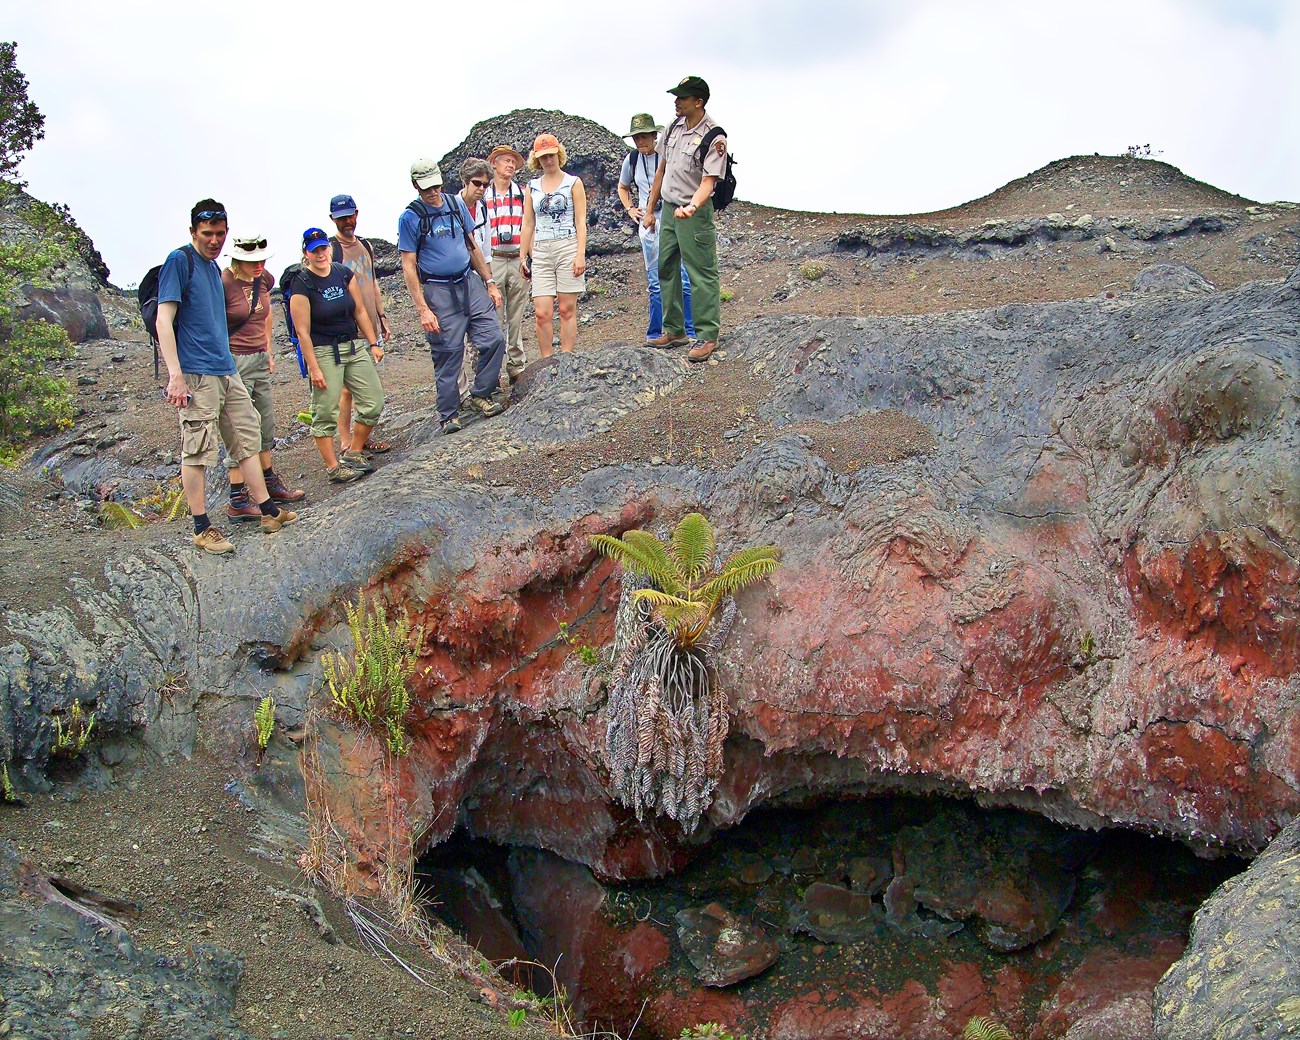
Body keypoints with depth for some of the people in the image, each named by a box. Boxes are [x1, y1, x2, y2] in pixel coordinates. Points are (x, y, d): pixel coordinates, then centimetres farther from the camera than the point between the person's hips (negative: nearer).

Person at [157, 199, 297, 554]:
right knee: (197, 450, -4)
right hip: (196, 374, -9)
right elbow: (164, 320, -15)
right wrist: (175, 374, -22)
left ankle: (268, 511, 18)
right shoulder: (179, 261, -8)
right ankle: (202, 528, 1)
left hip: (227, 371, 9)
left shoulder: (213, 267, 17)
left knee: (248, 439, 11)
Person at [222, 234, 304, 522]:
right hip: (234, 362, -8)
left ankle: (270, 483, 32)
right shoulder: (223, 283, -18)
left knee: (266, 425, 16)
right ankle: (237, 501, -2)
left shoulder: (264, 280, 5)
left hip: (259, 359, 8)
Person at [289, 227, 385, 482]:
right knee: (326, 413, -3)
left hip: (355, 346, 6)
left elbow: (360, 311, 12)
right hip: (323, 352, -6)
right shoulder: (302, 284, -11)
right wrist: (313, 368, -15)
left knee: (374, 403, 5)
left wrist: (373, 343, 9)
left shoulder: (344, 274, 5)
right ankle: (333, 467, 7)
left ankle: (353, 453, 20)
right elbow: (303, 332, -12)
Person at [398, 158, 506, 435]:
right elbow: (409, 267, -7)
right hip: (439, 291, -5)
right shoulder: (410, 217, -6)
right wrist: (423, 310, -13)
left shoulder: (456, 204, 9)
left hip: (470, 282, 5)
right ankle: (449, 415, 10)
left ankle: (480, 396, 15)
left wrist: (489, 282, 15)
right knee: (448, 354, -2)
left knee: (494, 339, -3)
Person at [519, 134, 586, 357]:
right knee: (541, 313, -6)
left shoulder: (573, 183, 5)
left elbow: (581, 221, 0)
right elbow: (528, 224, 16)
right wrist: (523, 257, 11)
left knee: (567, 310, -2)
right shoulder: (532, 187, 14)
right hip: (541, 252, 3)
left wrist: (580, 254, -10)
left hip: (568, 248, -3)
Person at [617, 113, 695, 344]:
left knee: (683, 279, -5)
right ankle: (655, 333, 15)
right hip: (648, 225, 4)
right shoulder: (632, 160, 8)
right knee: (655, 283, 9)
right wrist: (630, 209, 15)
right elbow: (622, 188, 27)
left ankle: (691, 332, 2)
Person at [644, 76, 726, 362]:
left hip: (695, 213, -8)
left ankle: (707, 336, 0)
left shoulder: (714, 137, -16)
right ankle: (674, 330, 23)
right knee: (666, 270, 13)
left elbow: (708, 181, -23)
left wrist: (691, 207, -41)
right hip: (668, 209, 8)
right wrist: (650, 209, 17)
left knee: (702, 274, -4)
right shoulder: (675, 126, 7)